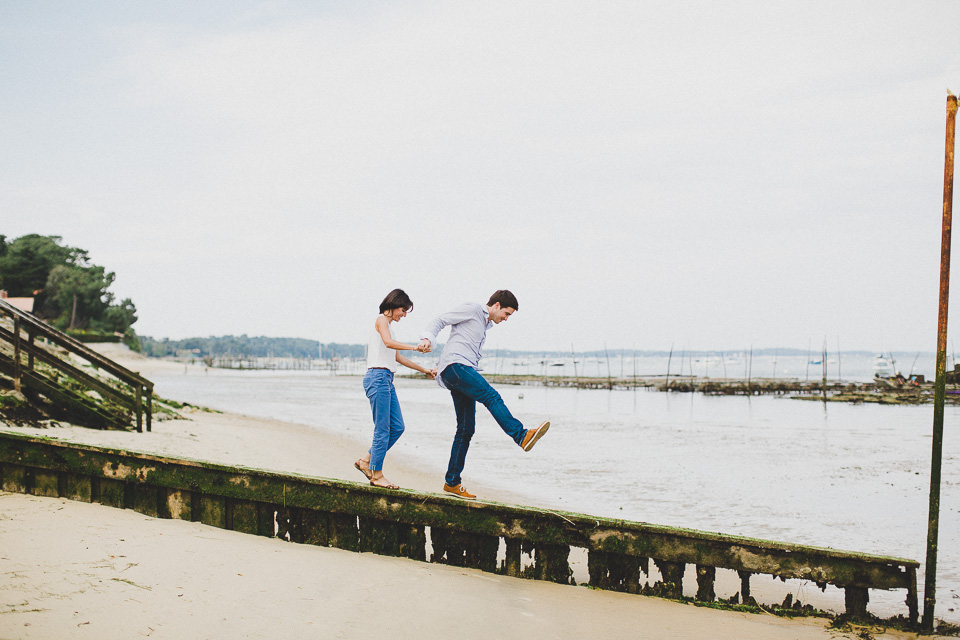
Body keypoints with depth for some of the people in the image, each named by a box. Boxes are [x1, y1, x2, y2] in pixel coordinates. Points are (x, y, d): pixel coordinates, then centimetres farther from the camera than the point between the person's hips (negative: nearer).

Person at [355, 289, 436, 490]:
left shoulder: (387, 324, 25)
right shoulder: (381, 320, -3)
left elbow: (398, 357, 31)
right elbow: (388, 342, -23)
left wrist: (424, 370, 34)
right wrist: (415, 347, -26)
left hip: (386, 380, 10)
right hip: (378, 377, -10)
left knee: (397, 427, 7)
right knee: (382, 429, -7)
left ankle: (366, 461, 14)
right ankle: (377, 475, -2)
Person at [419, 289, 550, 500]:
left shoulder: (485, 324, 31)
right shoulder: (472, 310, 4)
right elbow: (440, 321, -3)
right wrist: (428, 338, -20)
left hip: (465, 373, 9)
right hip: (455, 366, -9)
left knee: (466, 429, 4)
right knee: (492, 397, -27)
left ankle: (452, 482, 6)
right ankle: (522, 436, -44)